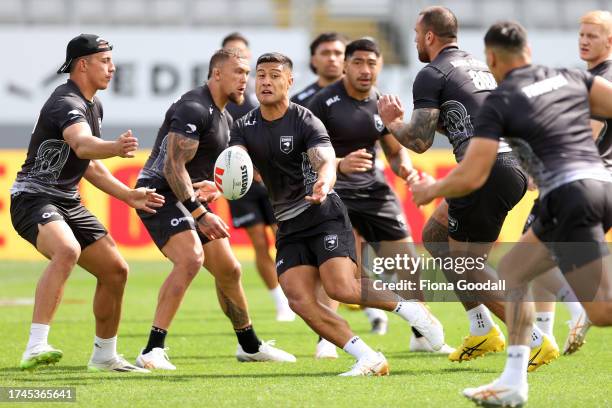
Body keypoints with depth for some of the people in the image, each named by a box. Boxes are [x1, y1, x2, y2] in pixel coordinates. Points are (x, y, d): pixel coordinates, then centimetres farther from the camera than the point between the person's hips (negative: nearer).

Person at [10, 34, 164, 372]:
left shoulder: (94, 106, 14)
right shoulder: (67, 103, -18)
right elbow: (82, 144, -41)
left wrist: (128, 195, 19)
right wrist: (114, 148, -60)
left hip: (67, 202, 10)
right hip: (33, 197, -10)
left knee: (115, 271, 8)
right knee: (67, 250, -37)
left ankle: (104, 356, 26)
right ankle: (35, 348, -42)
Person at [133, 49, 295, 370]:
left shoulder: (224, 118, 15)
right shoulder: (194, 109, -18)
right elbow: (173, 166, -24)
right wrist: (200, 214, -26)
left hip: (188, 198, 10)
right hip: (159, 194, -10)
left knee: (228, 269, 13)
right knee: (191, 258, -29)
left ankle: (249, 346, 32)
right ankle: (152, 351, -30)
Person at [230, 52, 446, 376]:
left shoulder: (305, 121, -9)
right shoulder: (245, 127, 6)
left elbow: (326, 161, -24)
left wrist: (324, 183, -48)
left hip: (324, 215, -5)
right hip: (288, 227, 5)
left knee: (341, 288, -24)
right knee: (300, 301, -14)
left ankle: (409, 307, -1)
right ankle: (368, 359, -12)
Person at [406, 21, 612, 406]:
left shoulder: (498, 103, 1)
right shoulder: (571, 78, 16)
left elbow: (470, 178, -1)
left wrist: (431, 189, 17)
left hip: (568, 196, -8)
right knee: (512, 269, 22)